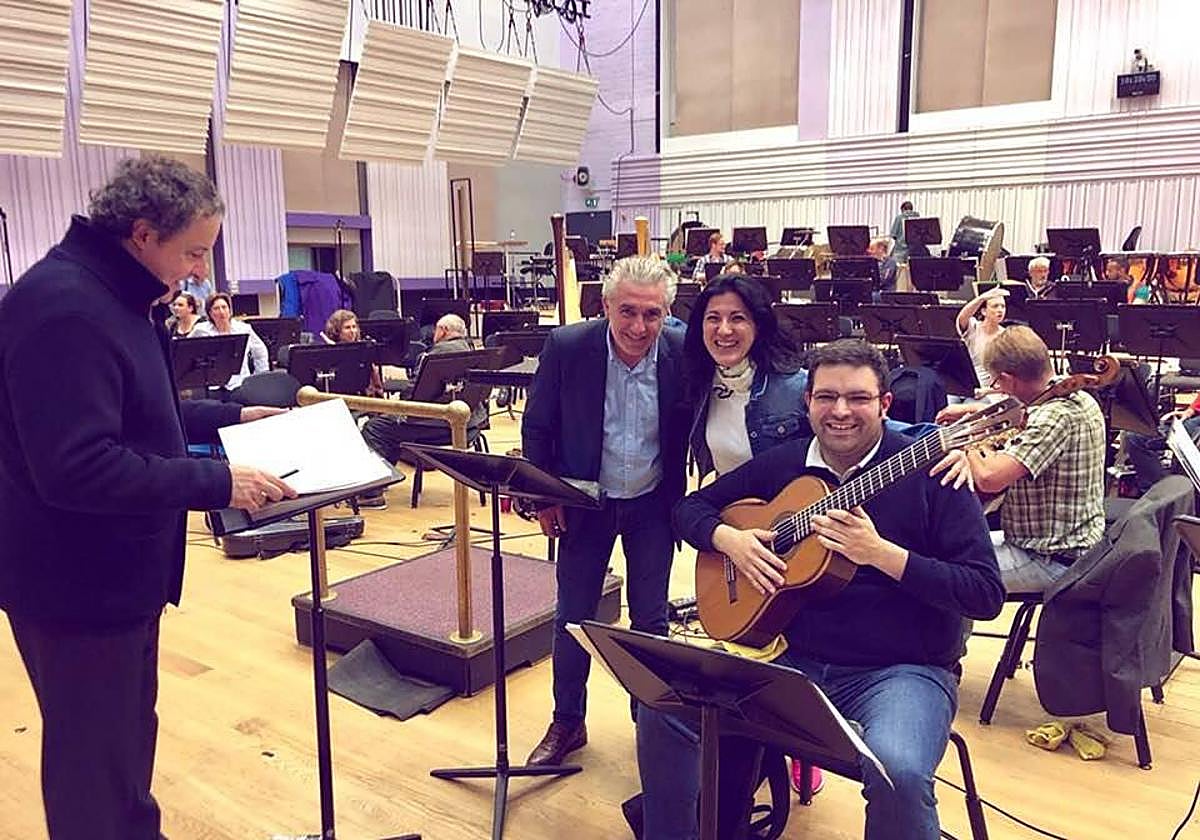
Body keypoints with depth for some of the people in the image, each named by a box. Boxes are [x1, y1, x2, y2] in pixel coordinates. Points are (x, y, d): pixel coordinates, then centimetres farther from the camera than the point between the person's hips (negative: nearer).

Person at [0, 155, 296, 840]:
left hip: (118, 572, 10)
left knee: (130, 738, 24)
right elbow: (77, 468, -31)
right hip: (79, 584, -10)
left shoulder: (111, 295, 9)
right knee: (95, 770, 7)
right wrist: (217, 483, -29)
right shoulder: (65, 308, -25)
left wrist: (228, 416, 13)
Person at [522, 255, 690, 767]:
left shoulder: (683, 355, -16)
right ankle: (567, 724, 29)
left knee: (650, 619, 10)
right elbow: (537, 427, -6)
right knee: (572, 617, 9)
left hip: (653, 503, 0)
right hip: (585, 501, 0)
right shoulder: (566, 347, -17)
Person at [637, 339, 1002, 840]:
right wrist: (728, 539, -5)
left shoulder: (929, 473, -7)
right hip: (788, 656, 4)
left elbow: (987, 596, -12)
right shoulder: (780, 465, 7)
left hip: (902, 670, -4)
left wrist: (879, 553, -22)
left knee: (898, 771, -35)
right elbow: (692, 507, 17)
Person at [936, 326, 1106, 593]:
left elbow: (989, 477, -34)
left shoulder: (1055, 416, -26)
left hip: (1053, 561, -10)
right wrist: (970, 410, 25)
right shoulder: (1079, 398, 5)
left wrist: (968, 446, -15)